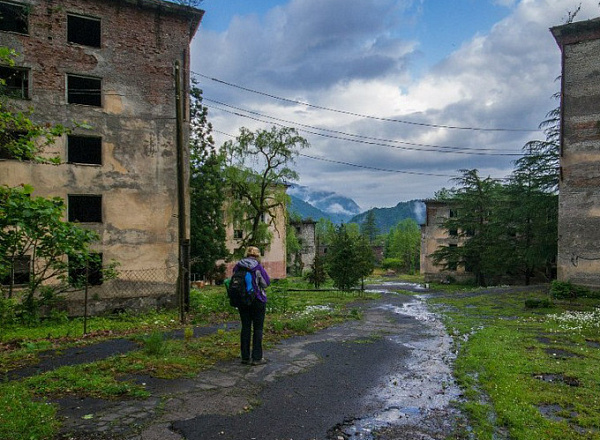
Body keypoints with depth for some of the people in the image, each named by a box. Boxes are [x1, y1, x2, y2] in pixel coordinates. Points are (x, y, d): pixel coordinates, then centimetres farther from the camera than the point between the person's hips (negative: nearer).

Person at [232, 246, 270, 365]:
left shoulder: (237, 267, 0)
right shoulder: (258, 267, -13)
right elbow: (266, 283, -6)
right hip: (257, 300, -4)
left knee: (245, 327, 11)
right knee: (258, 328, 4)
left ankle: (245, 357, 16)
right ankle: (257, 358, 5)